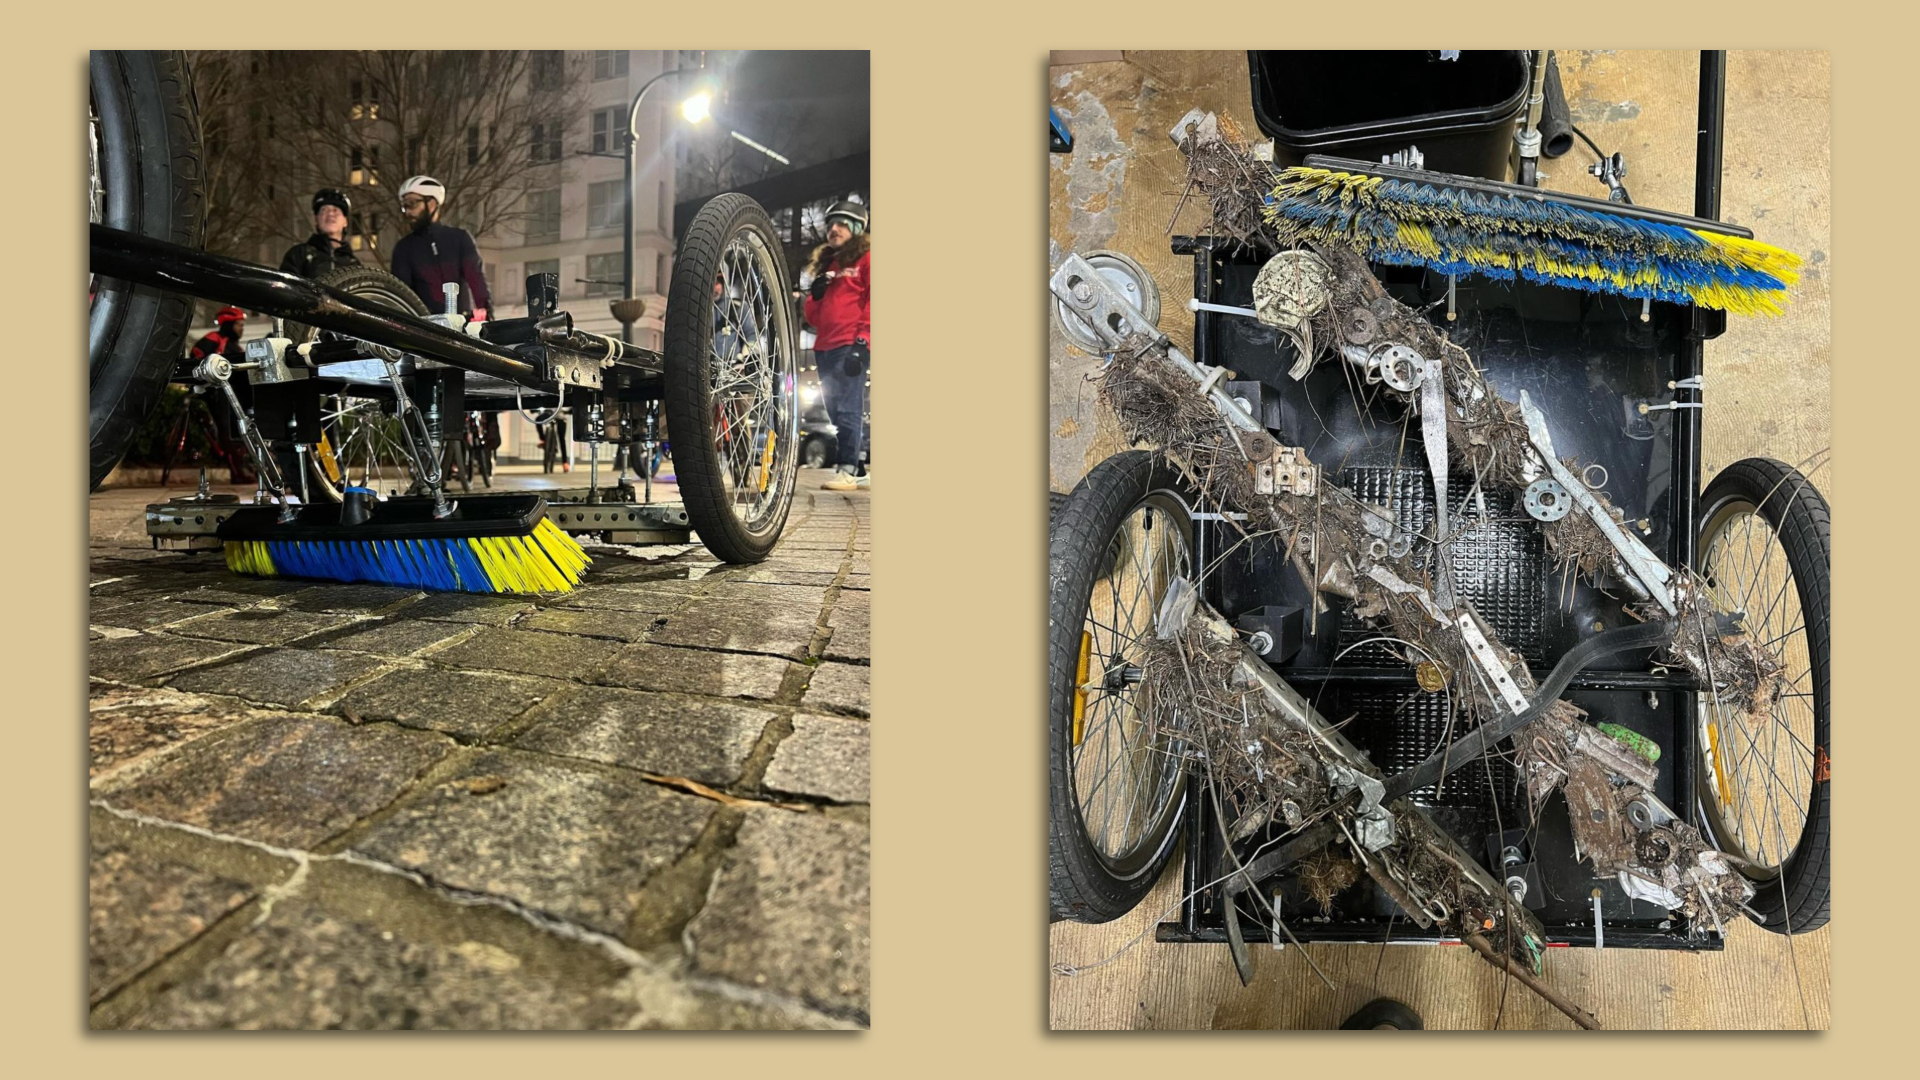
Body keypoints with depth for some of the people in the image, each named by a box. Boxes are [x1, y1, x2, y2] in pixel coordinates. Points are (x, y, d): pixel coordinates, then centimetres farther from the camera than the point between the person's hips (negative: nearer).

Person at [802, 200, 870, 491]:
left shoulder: (865, 258, 4)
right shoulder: (825, 263, 25)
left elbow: (872, 301, -6)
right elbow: (813, 316, 24)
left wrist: (863, 340, -16)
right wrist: (814, 296, 3)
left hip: (851, 346, -8)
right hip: (824, 347, 8)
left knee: (848, 410, -12)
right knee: (836, 412, 6)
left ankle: (847, 470, -12)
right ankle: (858, 471, 10)